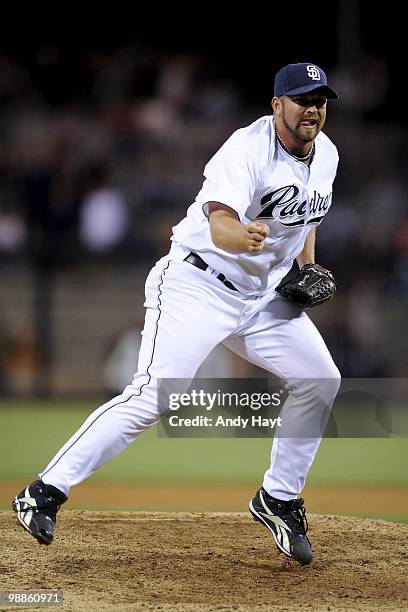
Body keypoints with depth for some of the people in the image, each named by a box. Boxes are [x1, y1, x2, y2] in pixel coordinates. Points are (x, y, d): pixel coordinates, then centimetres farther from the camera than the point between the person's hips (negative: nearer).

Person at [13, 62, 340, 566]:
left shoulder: (325, 154, 3)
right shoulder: (247, 150, -23)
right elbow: (220, 221, -39)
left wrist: (307, 265, 10)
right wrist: (243, 237, -62)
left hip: (262, 297, 8)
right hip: (197, 284, -8)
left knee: (320, 381, 3)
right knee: (151, 396, -21)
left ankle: (278, 500, 17)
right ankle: (44, 494, -19)